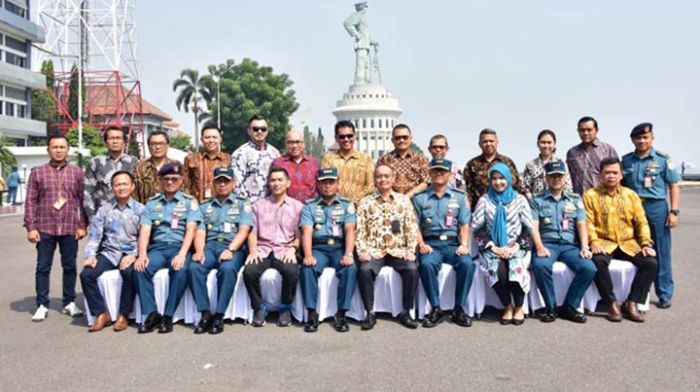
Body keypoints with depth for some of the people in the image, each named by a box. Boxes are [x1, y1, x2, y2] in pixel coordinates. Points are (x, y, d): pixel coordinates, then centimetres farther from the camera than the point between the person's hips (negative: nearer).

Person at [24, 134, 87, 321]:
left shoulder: (77, 172, 5)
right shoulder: (37, 172, 3)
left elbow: (83, 200, 5)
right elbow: (30, 201, 2)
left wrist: (82, 225, 0)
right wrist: (31, 227, -4)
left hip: (70, 229, 1)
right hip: (45, 229, 0)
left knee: (70, 267, 8)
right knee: (43, 268, 4)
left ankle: (69, 303, 19)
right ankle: (42, 305, 13)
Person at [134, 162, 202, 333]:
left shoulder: (190, 201, 8)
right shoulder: (152, 203, 15)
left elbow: (190, 230, -4)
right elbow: (145, 230, 4)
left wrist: (182, 254, -19)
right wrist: (142, 254, -14)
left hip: (179, 246, -2)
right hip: (157, 247, 2)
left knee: (180, 270, -34)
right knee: (141, 268, -28)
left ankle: (168, 316, -23)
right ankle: (151, 314, -19)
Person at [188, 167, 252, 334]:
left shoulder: (243, 204, 12)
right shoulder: (205, 206, 21)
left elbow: (243, 230, -2)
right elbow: (200, 232, 10)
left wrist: (230, 250, -18)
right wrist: (199, 251, -11)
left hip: (233, 247, -3)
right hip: (209, 246, 3)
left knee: (227, 269, -35)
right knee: (193, 268, -28)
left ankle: (219, 316, -26)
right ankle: (205, 313, -19)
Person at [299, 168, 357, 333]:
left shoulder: (347, 204, 11)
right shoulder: (309, 206, 10)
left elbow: (350, 230, -2)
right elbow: (307, 232, -4)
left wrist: (348, 254, -19)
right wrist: (308, 255, -22)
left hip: (339, 247, 0)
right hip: (318, 248, 0)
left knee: (350, 269, -29)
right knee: (307, 269, -30)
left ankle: (341, 313, -19)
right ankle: (312, 313, -19)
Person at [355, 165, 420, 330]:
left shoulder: (404, 200, 11)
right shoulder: (365, 202, 9)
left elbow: (412, 228, 7)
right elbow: (360, 231, 4)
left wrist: (411, 250, -5)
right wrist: (362, 251, -10)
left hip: (399, 250, 1)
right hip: (374, 251, -1)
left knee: (412, 268, -27)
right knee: (364, 269, -30)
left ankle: (405, 312, -9)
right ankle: (370, 313, -12)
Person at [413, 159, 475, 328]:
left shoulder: (460, 197, 14)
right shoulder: (419, 198, 11)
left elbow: (464, 225, 8)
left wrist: (464, 245, -8)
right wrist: (421, 245, -10)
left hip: (453, 243, 1)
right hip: (431, 244, -1)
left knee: (467, 263, -30)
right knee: (426, 264, -33)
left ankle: (459, 309, -14)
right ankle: (436, 309, -18)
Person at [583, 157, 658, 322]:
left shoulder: (631, 195, 14)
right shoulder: (591, 195, 4)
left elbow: (641, 222, 10)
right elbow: (588, 222, -4)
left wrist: (646, 244, -4)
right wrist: (594, 242, -19)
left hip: (628, 244, 3)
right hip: (604, 243, -3)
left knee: (651, 262, -20)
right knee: (598, 261, -34)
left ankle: (631, 303, -10)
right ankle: (612, 303, -18)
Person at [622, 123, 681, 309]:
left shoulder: (663, 159, 0)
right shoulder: (626, 160, 8)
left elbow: (674, 186, 1)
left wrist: (674, 211, -6)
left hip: (656, 208, -2)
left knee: (661, 254, 3)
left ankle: (664, 295, 12)